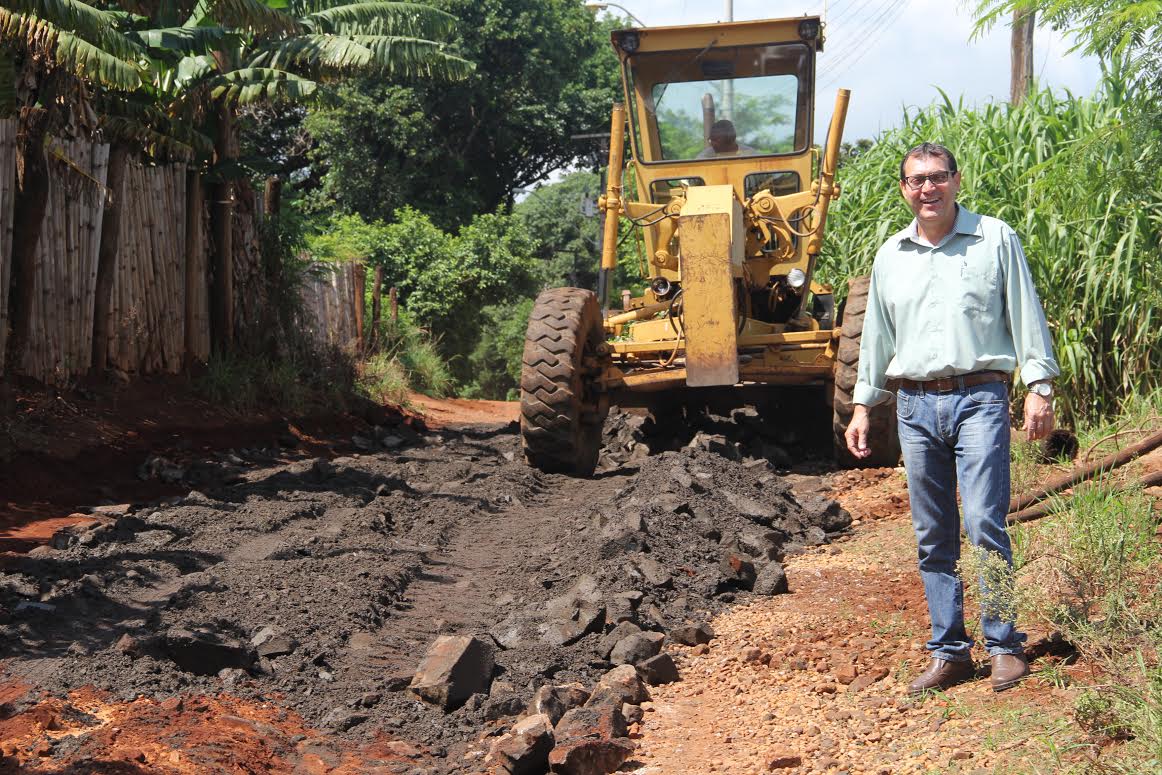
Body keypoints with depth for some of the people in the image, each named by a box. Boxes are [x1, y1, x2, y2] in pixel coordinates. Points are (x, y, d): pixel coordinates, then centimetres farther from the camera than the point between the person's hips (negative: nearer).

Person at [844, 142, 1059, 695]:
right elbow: (876, 338, 20)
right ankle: (949, 651, 12)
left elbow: (1026, 317, 3)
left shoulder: (995, 239, 4)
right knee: (932, 537, 5)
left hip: (979, 399, -4)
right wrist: (862, 406, 17)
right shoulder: (890, 256, 14)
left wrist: (1039, 387, -4)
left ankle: (1004, 646, -1)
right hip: (915, 406, 4)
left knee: (984, 524, -12)